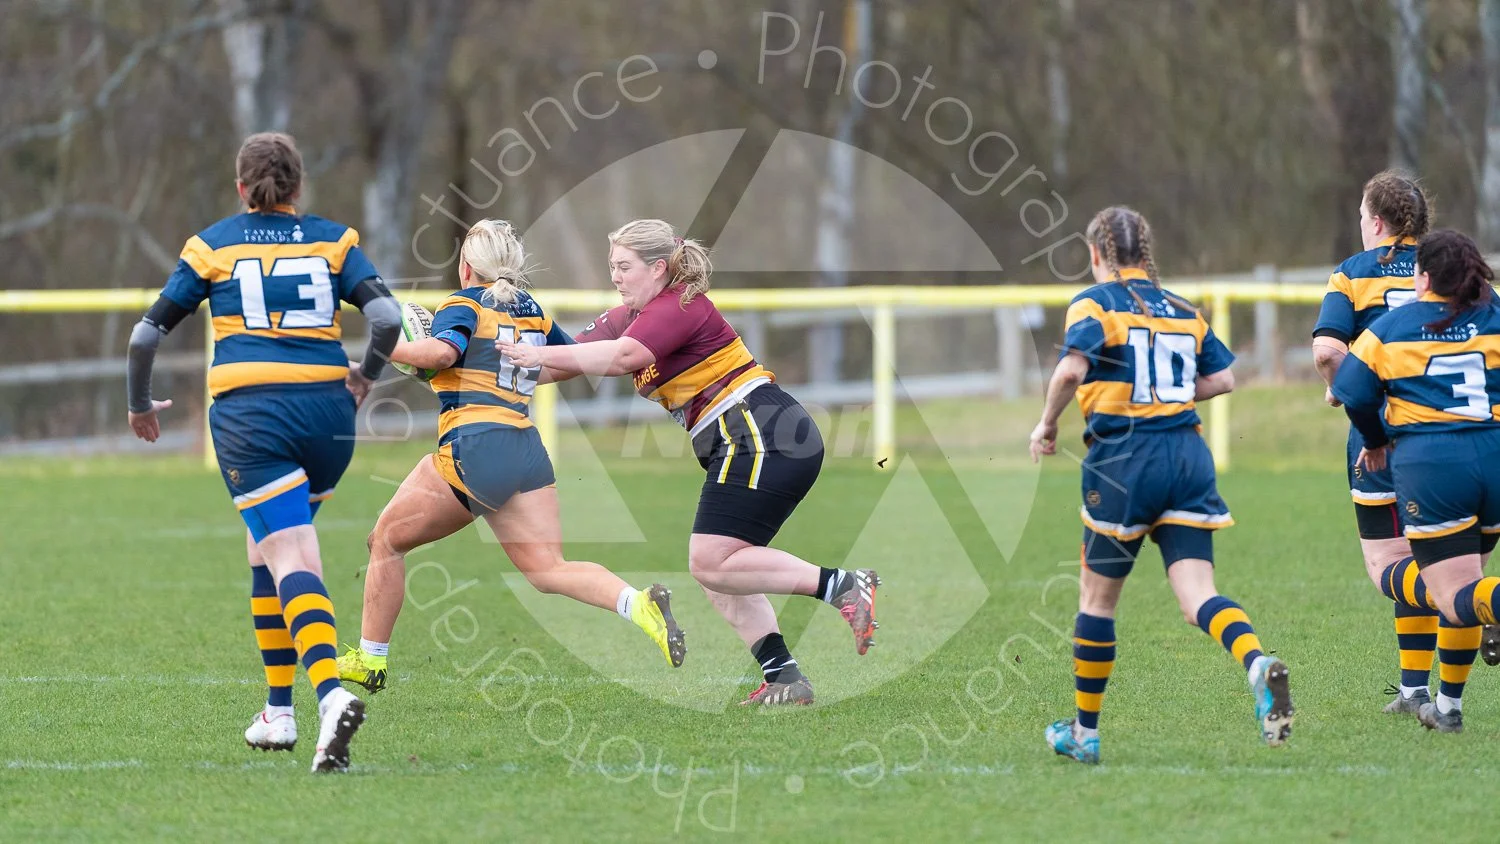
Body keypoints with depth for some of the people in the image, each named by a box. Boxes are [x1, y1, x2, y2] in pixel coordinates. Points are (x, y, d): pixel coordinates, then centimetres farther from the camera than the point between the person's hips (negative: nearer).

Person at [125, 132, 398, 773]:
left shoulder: (213, 246, 7)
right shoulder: (333, 240, 10)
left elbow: (146, 335, 6)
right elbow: (387, 318, -3)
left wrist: (140, 406, 21)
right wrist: (364, 377, 15)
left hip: (248, 412, -3)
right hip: (326, 409, 3)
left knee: (292, 560, -11)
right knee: (268, 548, 22)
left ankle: (332, 694, -34)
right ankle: (276, 713, 20)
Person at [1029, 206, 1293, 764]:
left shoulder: (1095, 304, -2)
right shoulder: (1183, 311, 15)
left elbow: (1071, 369, -18)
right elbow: (1223, 378, 15)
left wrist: (1047, 425, -4)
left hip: (1123, 461, -4)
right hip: (1188, 455, 4)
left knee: (1097, 594, 11)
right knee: (1197, 595, -4)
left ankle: (1084, 731, 19)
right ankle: (1259, 666, -35)